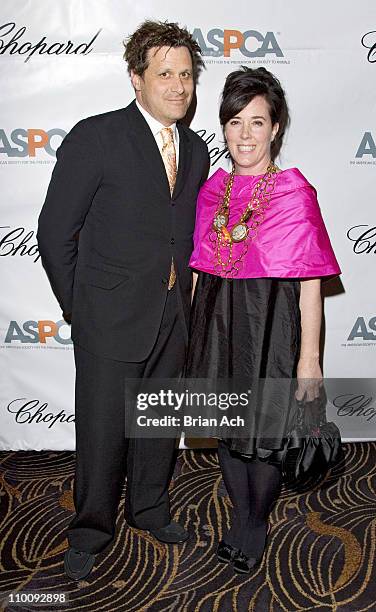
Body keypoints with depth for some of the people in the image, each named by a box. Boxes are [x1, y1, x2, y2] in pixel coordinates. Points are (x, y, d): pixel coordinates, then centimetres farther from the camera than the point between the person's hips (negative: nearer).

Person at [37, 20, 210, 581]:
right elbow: (55, 231, -8)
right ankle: (90, 533, 30)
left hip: (173, 318, 6)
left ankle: (149, 508, 42)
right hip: (110, 320, -5)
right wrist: (79, 306, -4)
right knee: (102, 432, 7)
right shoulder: (96, 137, -10)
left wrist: (182, 297, 8)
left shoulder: (196, 151, 8)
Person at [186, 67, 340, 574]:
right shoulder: (214, 189, 5)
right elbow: (203, 270, 11)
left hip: (270, 324, -4)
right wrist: (197, 335, 13)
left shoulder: (296, 193, -9)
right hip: (216, 322, 5)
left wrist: (309, 358, -11)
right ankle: (241, 522, 40)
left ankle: (256, 527, 36)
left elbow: (310, 283, -10)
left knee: (264, 435, 8)